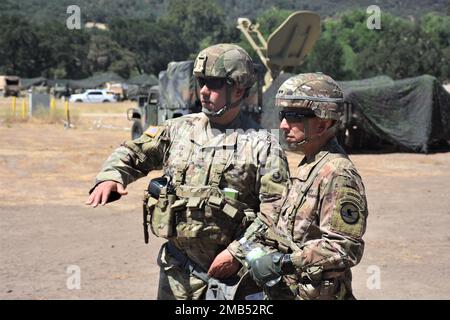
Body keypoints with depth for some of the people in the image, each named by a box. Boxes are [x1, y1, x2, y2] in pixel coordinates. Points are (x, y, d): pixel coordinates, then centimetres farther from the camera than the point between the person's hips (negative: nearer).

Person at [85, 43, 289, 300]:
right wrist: (111, 177, -6)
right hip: (177, 269, 4)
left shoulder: (263, 146, -6)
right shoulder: (180, 129, 8)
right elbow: (133, 153, 16)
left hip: (229, 270, -4)